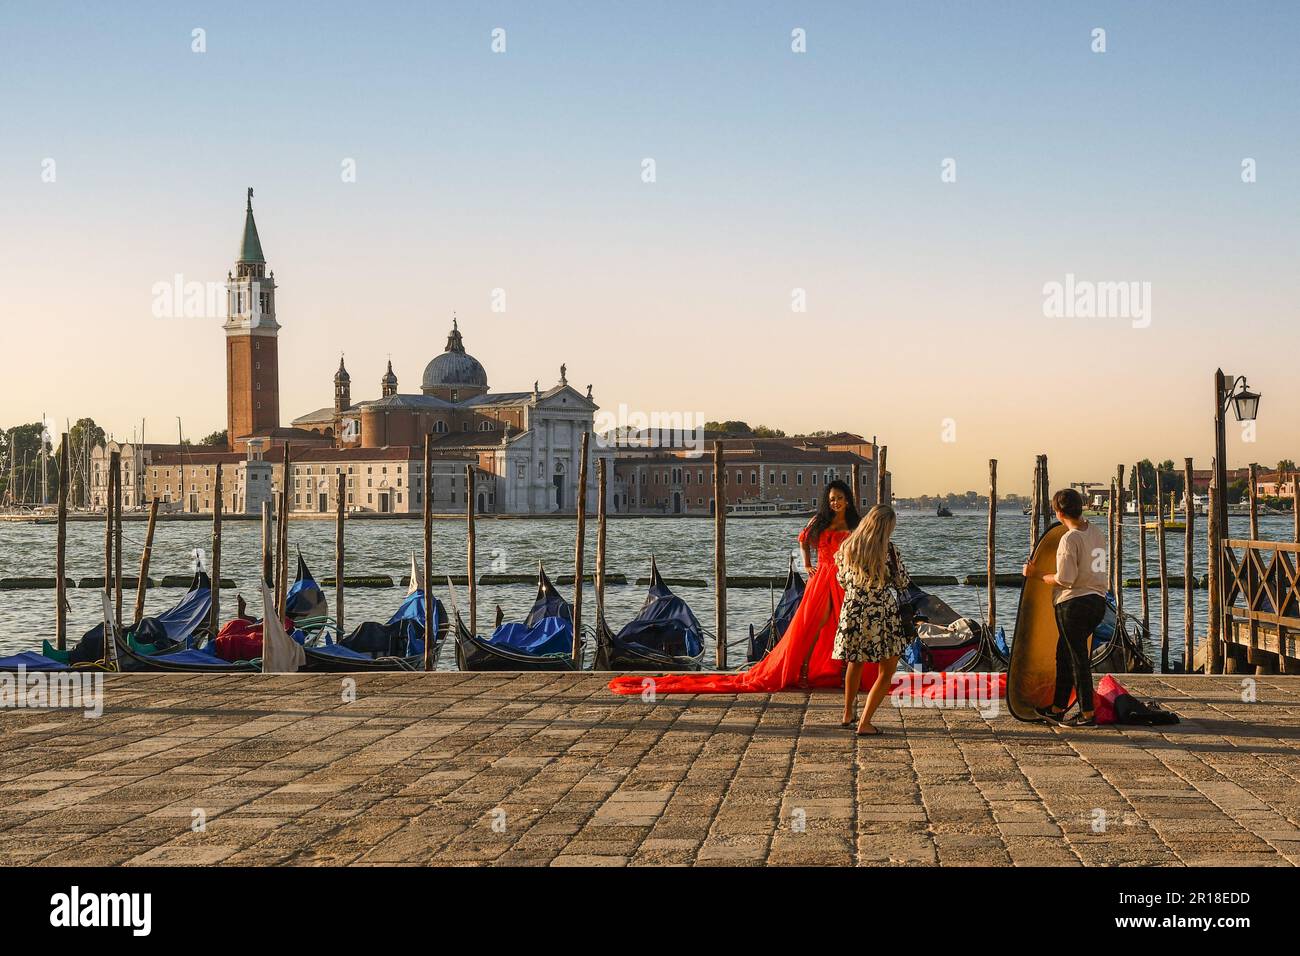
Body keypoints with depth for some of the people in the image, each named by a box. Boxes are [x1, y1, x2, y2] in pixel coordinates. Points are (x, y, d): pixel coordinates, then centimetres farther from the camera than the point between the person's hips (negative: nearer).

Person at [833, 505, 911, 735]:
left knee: (855, 660, 27)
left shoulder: (847, 547, 1)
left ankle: (848, 714, 35)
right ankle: (865, 723, -1)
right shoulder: (888, 549, -13)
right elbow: (903, 583, -2)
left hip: (851, 611, 5)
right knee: (886, 671, 6)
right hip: (882, 613, -5)